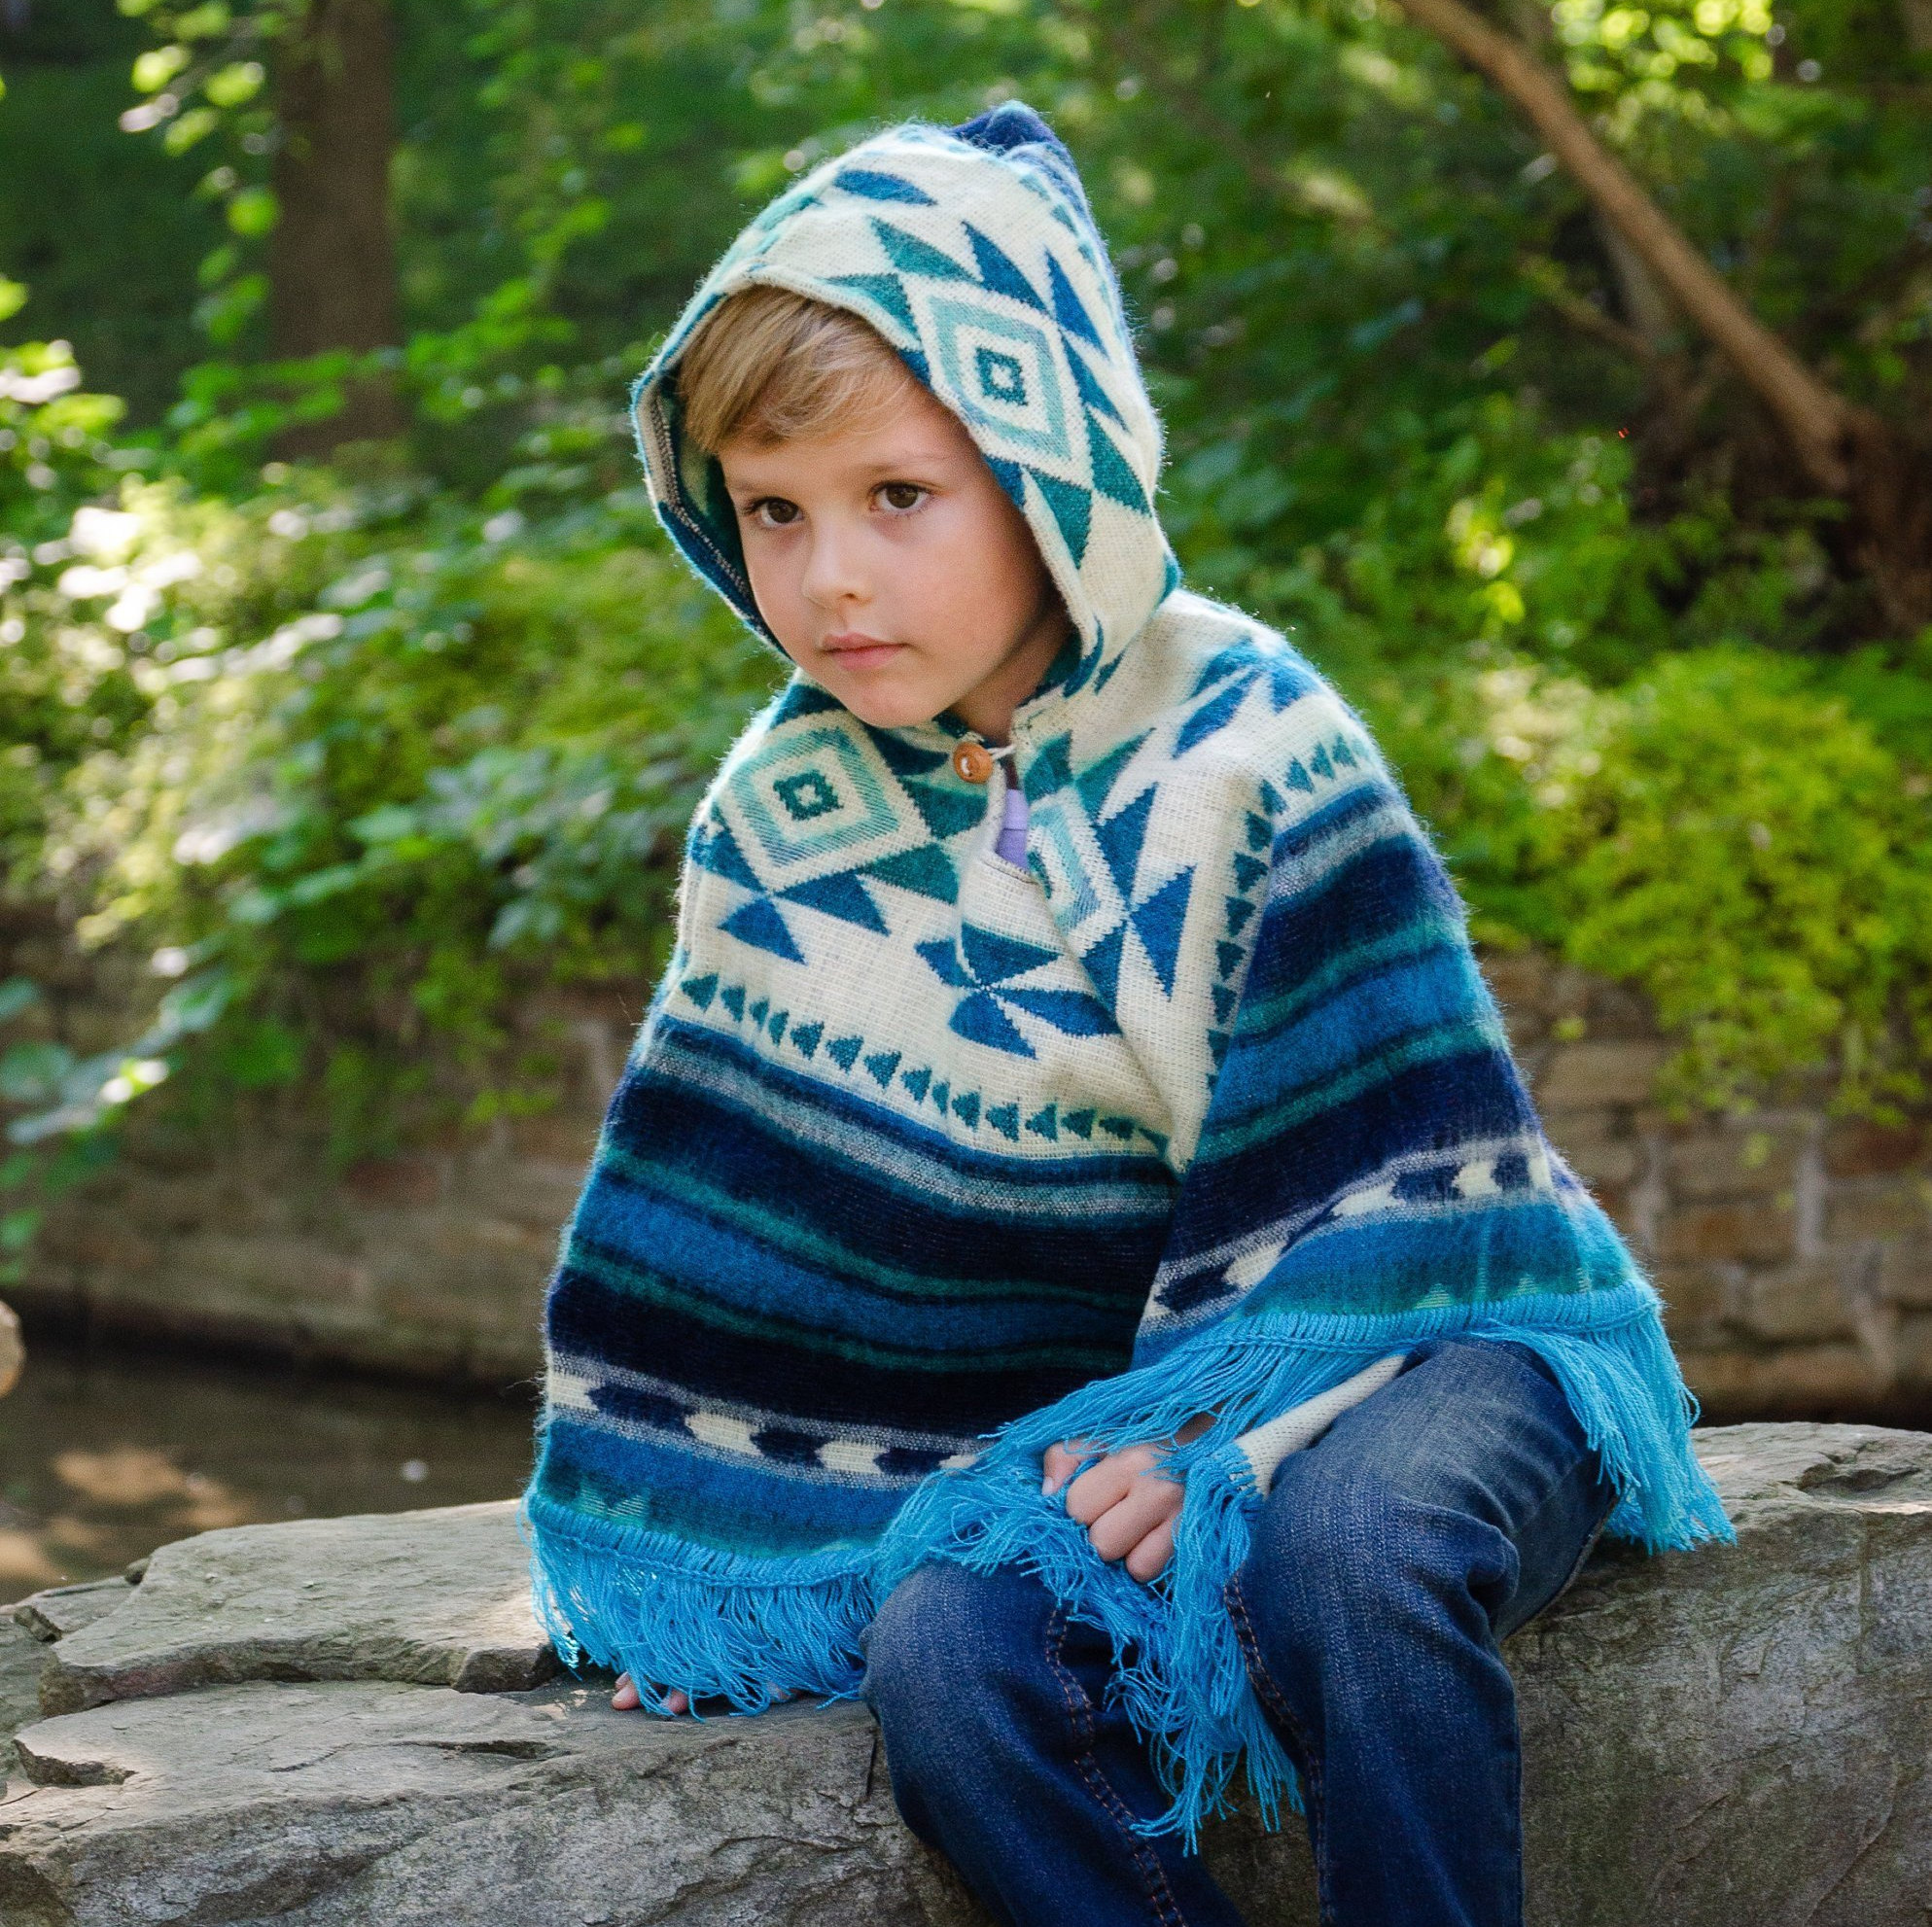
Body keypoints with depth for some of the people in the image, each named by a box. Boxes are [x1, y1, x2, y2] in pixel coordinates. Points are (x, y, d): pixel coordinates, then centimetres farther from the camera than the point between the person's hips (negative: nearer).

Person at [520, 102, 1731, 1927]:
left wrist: (1228, 1438, -23)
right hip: (1098, 1388, 4)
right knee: (937, 1656, -26)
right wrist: (698, 1566, 4)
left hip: (1422, 1337, -3)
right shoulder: (787, 813, 0)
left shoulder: (1246, 747, -13)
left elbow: (1388, 1182, -13)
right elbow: (716, 1221, 6)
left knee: (1343, 1534, -37)